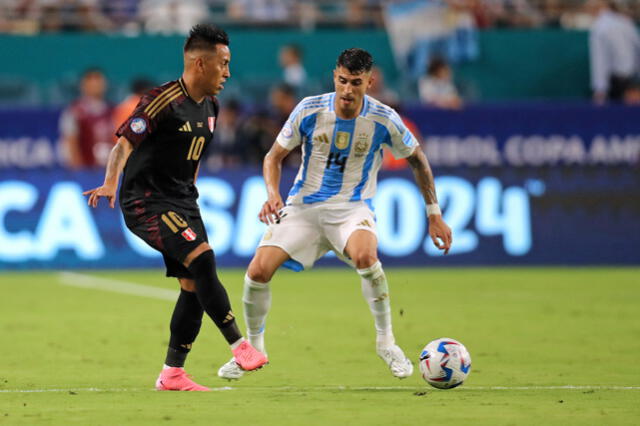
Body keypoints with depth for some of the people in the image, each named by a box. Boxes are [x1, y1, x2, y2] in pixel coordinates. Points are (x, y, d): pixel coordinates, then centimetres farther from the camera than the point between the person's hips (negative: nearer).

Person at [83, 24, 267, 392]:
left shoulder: (210, 106, 10)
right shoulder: (163, 102, -17)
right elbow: (124, 143, -21)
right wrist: (111, 183, -36)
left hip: (182, 202, 9)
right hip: (146, 202, -9)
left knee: (195, 284, 3)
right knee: (202, 258, -25)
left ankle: (173, 374, 11)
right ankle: (239, 346, -21)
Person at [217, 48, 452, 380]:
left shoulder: (383, 119, -11)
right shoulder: (310, 110, -10)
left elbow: (417, 159, 6)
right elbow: (274, 157, 2)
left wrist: (434, 214, 6)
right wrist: (273, 194, -18)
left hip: (352, 207, -2)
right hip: (303, 205, 2)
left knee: (365, 256, -36)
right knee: (258, 271, -15)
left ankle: (386, 341, -15)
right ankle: (252, 347, 12)